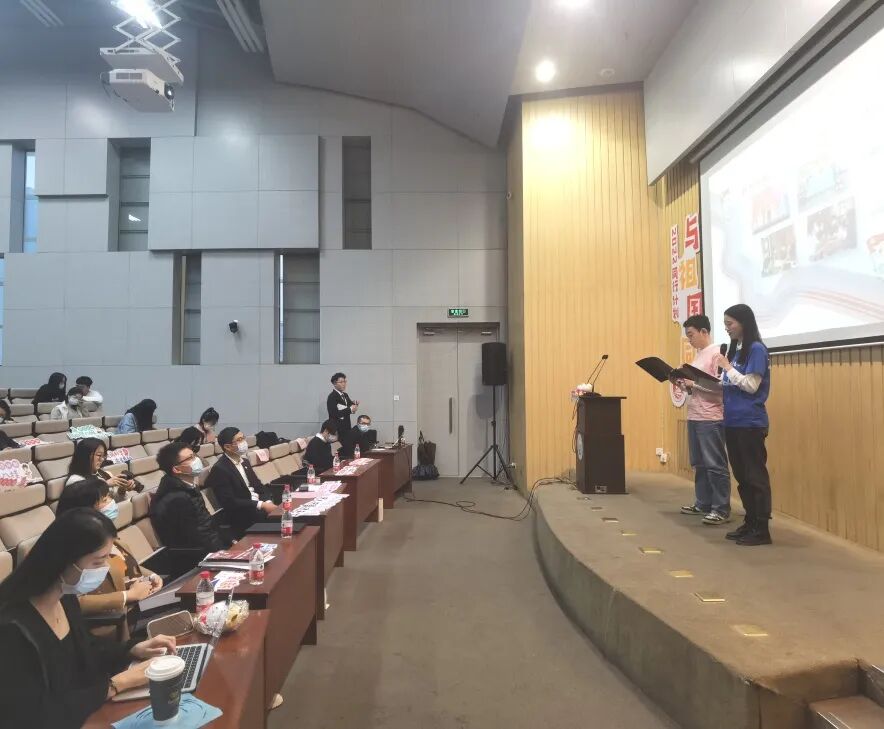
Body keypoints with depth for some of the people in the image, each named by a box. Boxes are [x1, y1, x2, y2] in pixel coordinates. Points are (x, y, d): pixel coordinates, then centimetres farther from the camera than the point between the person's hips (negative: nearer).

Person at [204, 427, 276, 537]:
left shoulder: (244, 461, 13)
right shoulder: (220, 469, -13)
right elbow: (229, 502, -19)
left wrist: (268, 502, -8)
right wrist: (261, 505, -21)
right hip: (242, 517, -8)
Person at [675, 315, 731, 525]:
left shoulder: (717, 353, -10)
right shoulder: (699, 354, 16)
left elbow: (721, 386, -17)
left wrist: (693, 383, -18)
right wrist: (685, 384, 4)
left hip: (711, 419, -9)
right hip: (694, 417, 9)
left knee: (715, 464, -4)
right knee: (699, 464, 15)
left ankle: (721, 510, 3)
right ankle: (703, 503, 26)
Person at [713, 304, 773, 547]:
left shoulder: (756, 349, -9)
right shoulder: (735, 349, 14)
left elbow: (751, 386, -15)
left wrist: (727, 367, -14)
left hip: (750, 423, -8)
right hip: (733, 422, 8)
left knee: (755, 475, -1)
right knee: (741, 475, 13)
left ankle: (762, 529, 6)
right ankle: (750, 523, 22)